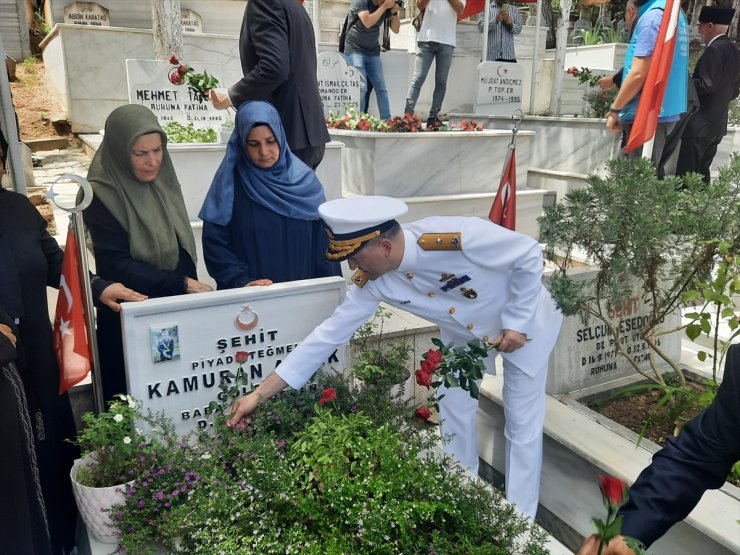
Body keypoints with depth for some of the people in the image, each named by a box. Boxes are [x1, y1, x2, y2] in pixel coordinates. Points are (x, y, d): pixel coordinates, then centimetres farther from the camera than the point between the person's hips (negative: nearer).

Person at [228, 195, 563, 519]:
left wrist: (517, 321, -23)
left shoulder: (459, 238, -40)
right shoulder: (372, 281, -23)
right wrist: (261, 394, -21)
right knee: (455, 416, 9)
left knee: (522, 424, 3)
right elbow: (331, 333, -20)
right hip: (463, 335, 4)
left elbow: (528, 253, -25)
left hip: (521, 322, -4)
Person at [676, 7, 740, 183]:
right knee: (701, 173, 13)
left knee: (685, 175, -7)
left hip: (700, 124, -9)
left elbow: (707, 85, -19)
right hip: (718, 124, 9)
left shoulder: (715, 49, -13)